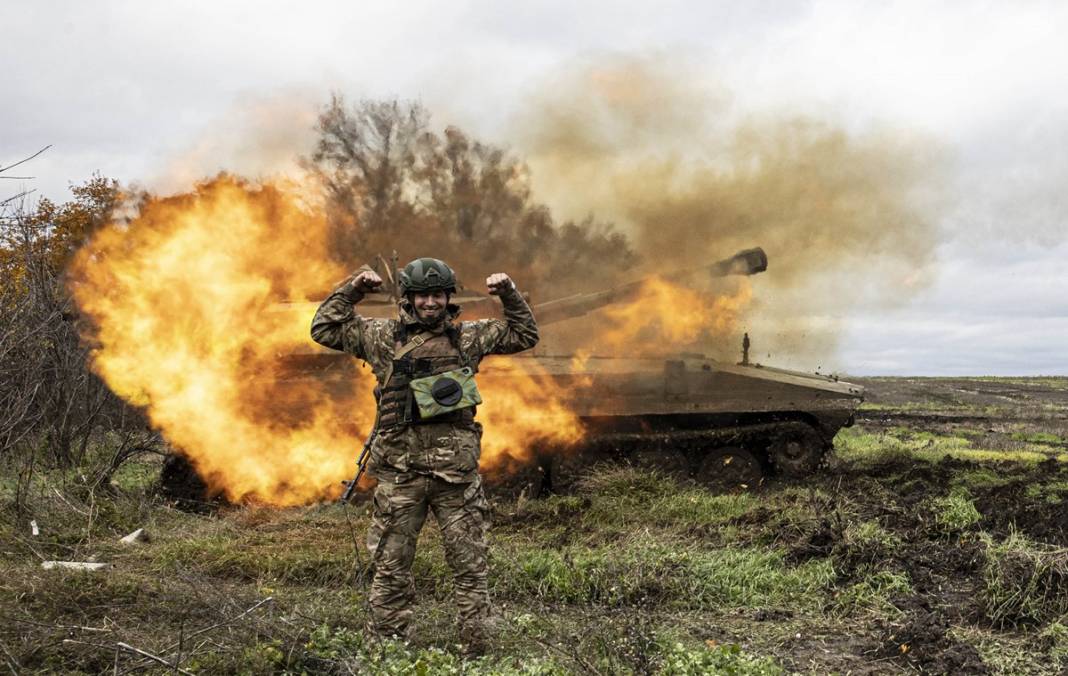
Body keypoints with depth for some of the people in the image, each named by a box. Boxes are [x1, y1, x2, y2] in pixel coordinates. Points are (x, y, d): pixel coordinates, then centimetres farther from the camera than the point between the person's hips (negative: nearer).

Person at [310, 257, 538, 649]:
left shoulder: (468, 337, 12)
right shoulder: (384, 337, 8)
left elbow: (525, 335, 22)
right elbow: (324, 329, 12)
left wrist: (508, 294, 11)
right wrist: (352, 289, 6)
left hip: (456, 471, 1)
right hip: (400, 471, -1)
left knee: (470, 565, 4)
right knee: (391, 568, 6)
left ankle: (478, 649, 11)